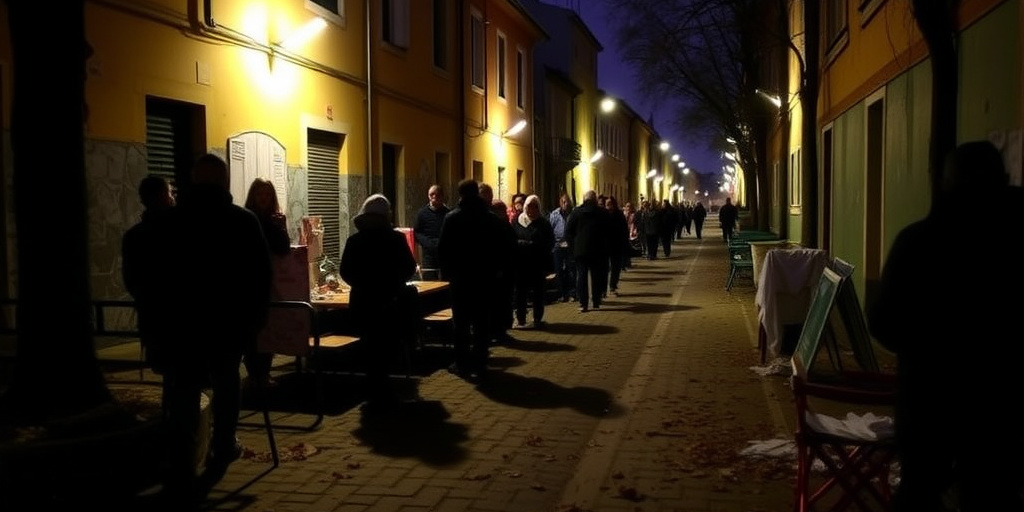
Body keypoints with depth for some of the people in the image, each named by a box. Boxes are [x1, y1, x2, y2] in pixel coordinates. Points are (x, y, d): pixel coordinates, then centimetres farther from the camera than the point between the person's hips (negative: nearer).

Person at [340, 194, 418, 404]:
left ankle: (378, 390, 21)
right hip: (390, 300, -2)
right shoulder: (396, 238, -9)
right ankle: (380, 390, 20)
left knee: (374, 347, 17)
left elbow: (345, 272, -2)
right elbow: (409, 268, -3)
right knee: (386, 346, 16)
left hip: (362, 301, 2)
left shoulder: (354, 240, -5)